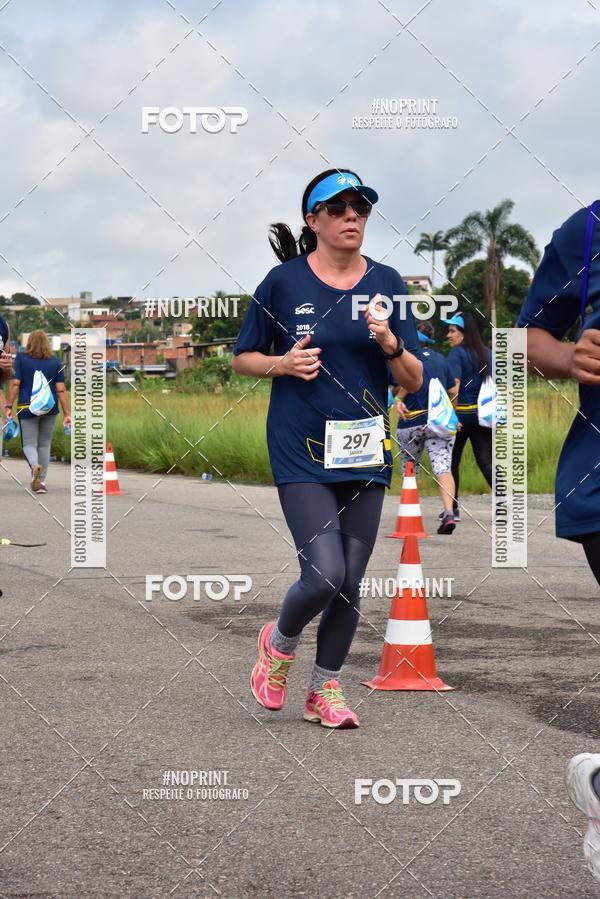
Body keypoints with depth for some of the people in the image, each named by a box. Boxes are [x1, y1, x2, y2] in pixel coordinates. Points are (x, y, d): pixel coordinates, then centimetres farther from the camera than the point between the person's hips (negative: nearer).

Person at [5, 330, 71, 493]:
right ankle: (42, 480, 14)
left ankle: (35, 466, -26)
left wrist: (9, 406, -6)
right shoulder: (55, 362, 4)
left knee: (29, 444, 4)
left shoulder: (21, 359, -1)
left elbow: (15, 384, -8)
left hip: (27, 407, -2)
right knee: (44, 444, 14)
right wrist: (66, 413, 1)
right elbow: (61, 389, 0)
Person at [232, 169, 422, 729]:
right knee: (324, 576, -14)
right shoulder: (284, 281, -3)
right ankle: (280, 641, 18)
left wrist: (389, 343, -16)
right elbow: (242, 358, 8)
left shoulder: (387, 283, 4)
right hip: (301, 452, -3)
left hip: (364, 452, 3)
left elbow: (414, 381, 4)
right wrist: (283, 363, -12)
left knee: (350, 582, 7)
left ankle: (325, 689, 26)